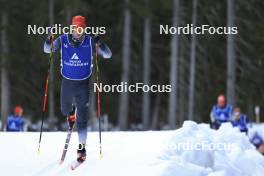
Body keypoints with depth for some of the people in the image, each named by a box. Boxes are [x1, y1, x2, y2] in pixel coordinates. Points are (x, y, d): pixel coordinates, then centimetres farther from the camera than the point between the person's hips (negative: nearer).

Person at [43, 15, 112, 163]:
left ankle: (82, 148, -2)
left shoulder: (90, 41, -10)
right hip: (67, 82, 2)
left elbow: (108, 55, -12)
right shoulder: (63, 40, -8)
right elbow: (47, 50, -5)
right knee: (65, 110, 22)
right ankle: (72, 113, 59)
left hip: (83, 84, -2)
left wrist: (100, 45, -33)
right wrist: (49, 39, -27)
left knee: (82, 117, -7)